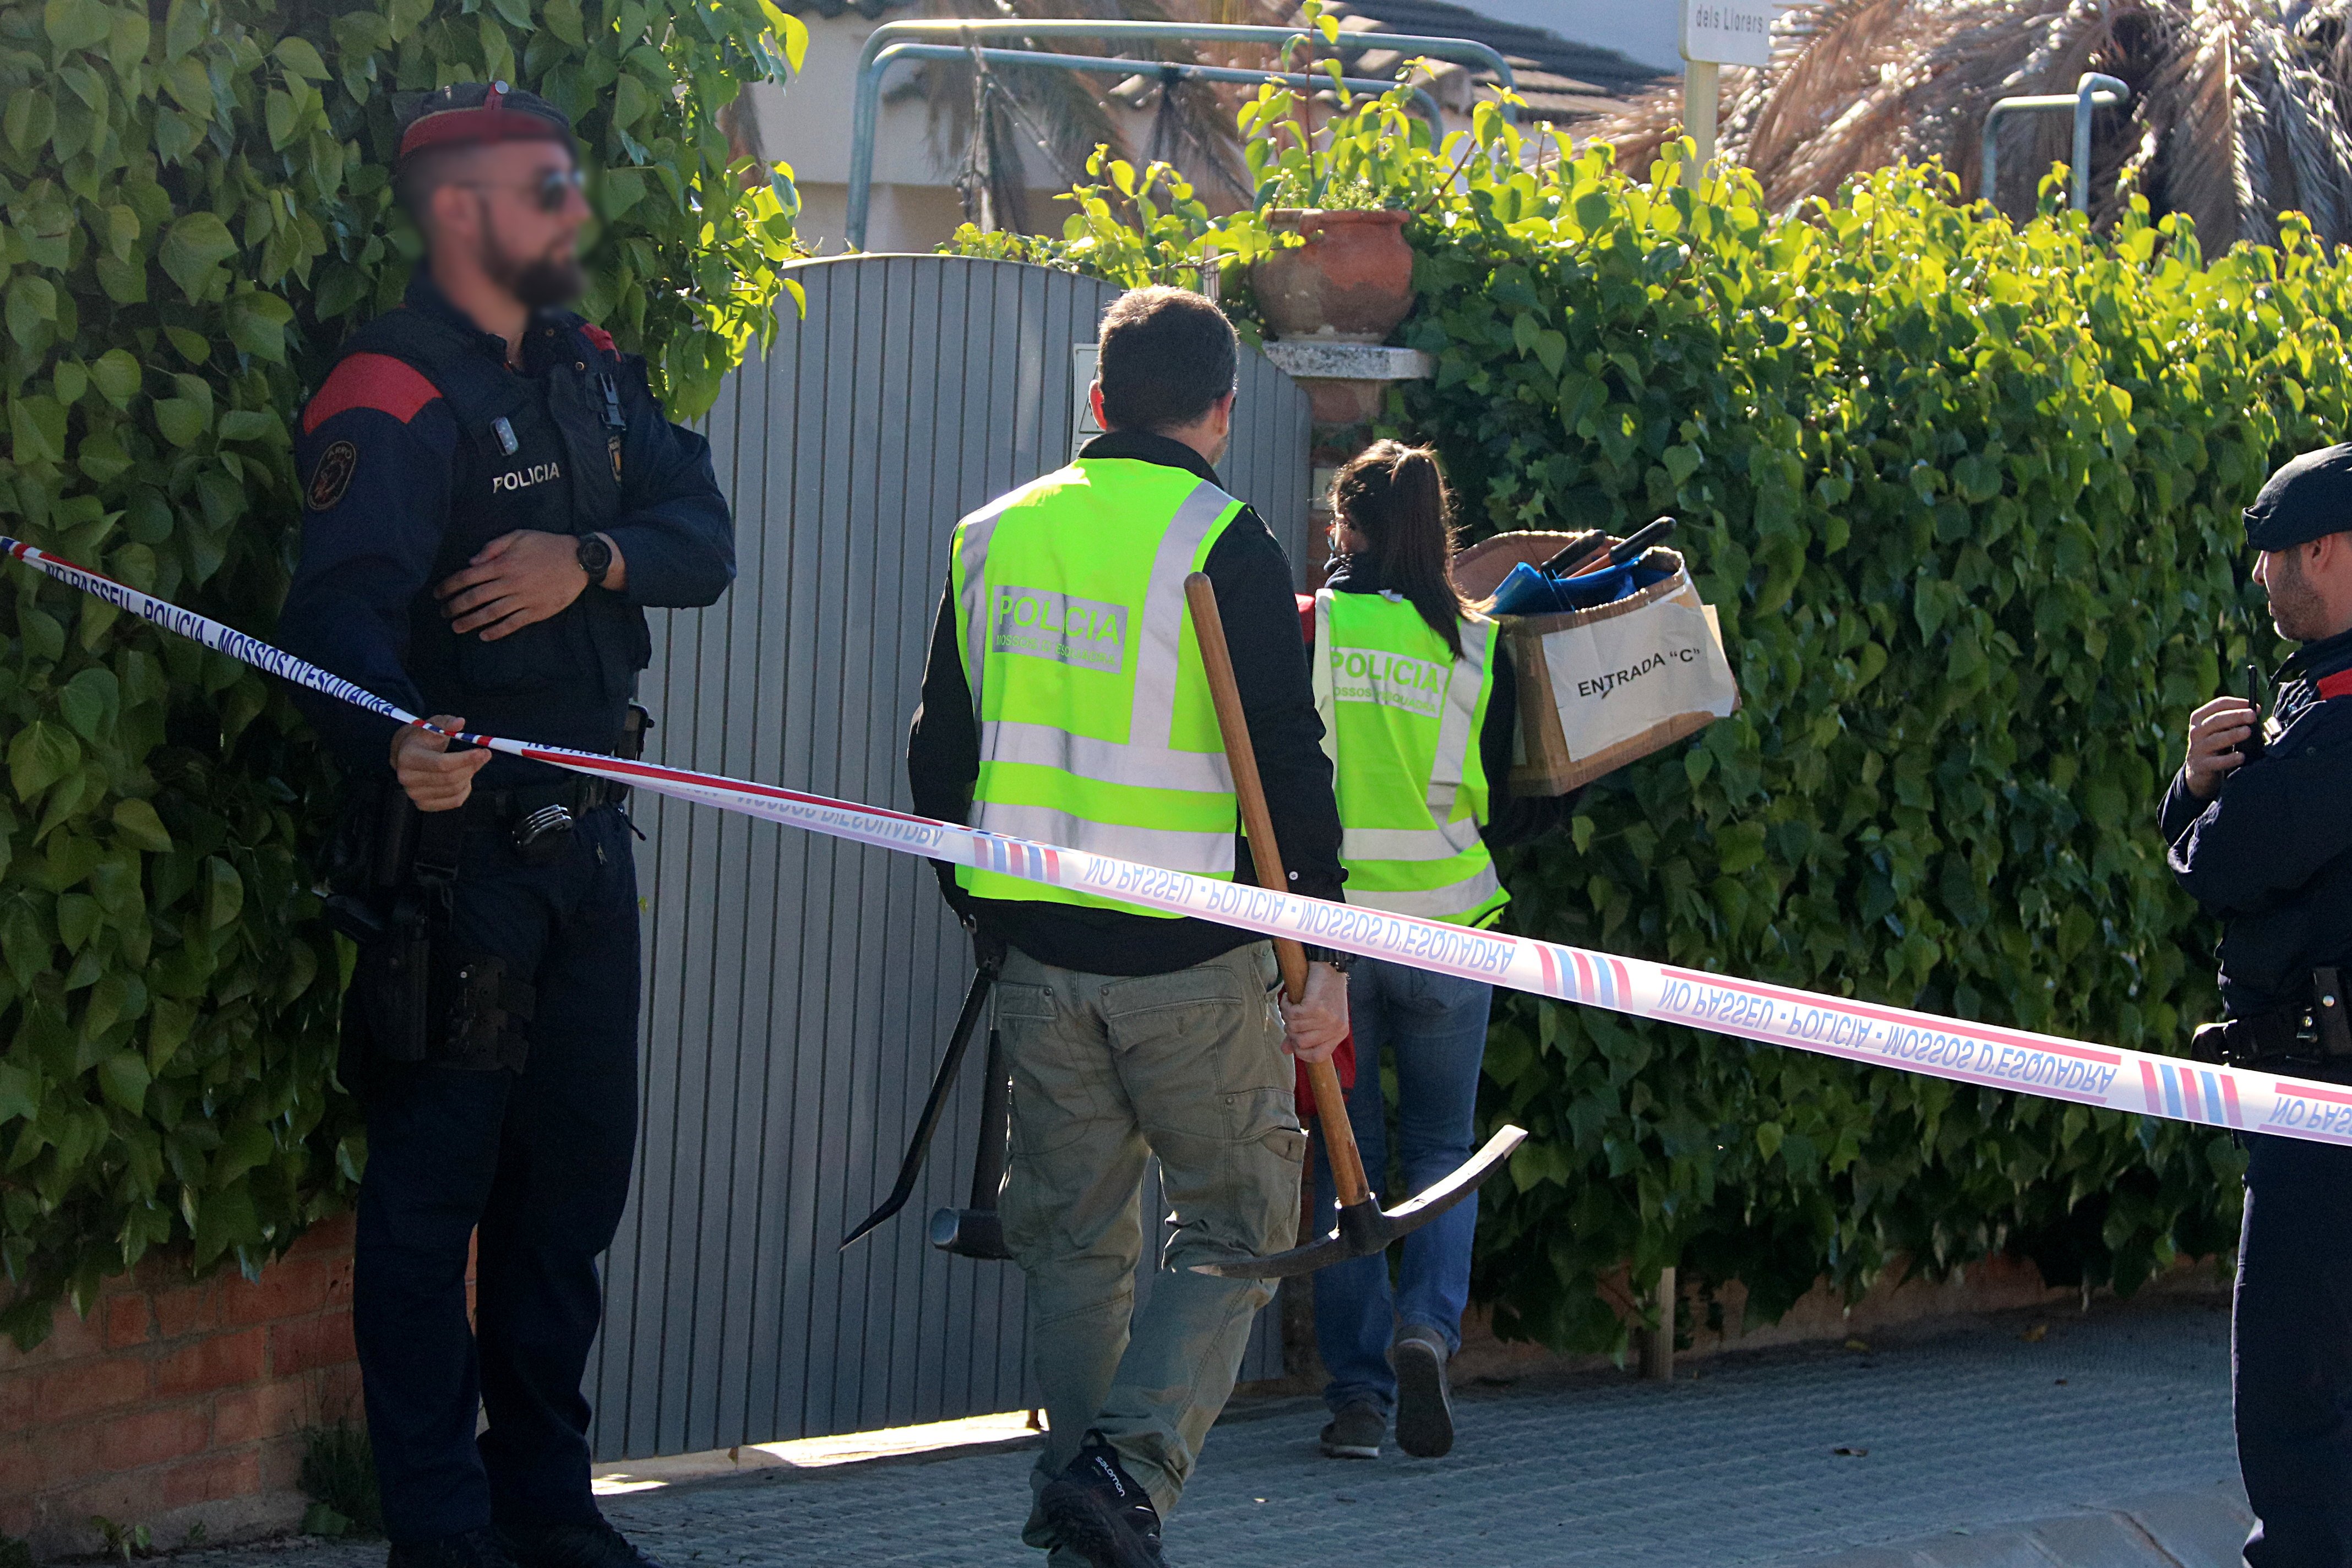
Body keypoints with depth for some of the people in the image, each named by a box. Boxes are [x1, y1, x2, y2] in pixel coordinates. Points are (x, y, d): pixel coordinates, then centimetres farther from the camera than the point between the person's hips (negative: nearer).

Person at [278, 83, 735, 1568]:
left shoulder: (590, 371, 10)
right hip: (455, 838, -8)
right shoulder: (393, 403, -16)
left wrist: (590, 559, -20)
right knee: (436, 1179, -3)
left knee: (578, 1165, 14)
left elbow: (704, 538, 1)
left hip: (585, 832, 8)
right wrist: (400, 743, -50)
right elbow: (345, 608, -30)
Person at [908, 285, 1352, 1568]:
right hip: (1192, 955, -5)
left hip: (1039, 950, 5)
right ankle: (1130, 1462, -13)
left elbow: (941, 750, 16)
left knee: (1075, 1237, 15)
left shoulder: (993, 538, 9)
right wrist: (1323, 956, -7)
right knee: (1236, 1227, 5)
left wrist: (978, 910, 28)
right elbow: (1287, 763, -12)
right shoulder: (1223, 547, -9)